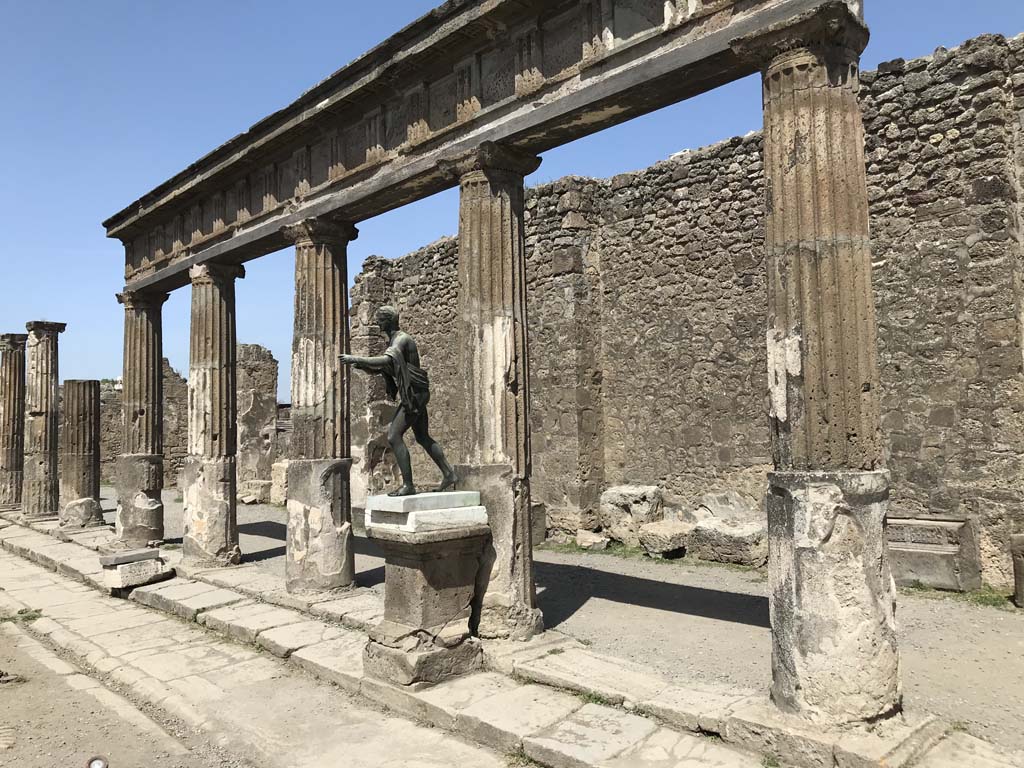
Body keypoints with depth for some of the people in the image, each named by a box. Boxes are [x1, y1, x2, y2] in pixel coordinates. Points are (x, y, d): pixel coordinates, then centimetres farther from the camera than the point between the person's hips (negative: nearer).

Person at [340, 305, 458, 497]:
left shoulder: (401, 339, -16)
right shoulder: (393, 341, 16)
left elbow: (385, 361, -34)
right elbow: (379, 368, 19)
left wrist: (356, 359, -32)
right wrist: (361, 365, 0)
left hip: (414, 394, -11)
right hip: (413, 395, 11)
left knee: (394, 436, -13)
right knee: (423, 437, 17)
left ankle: (408, 485, -10)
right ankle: (449, 475, 23)